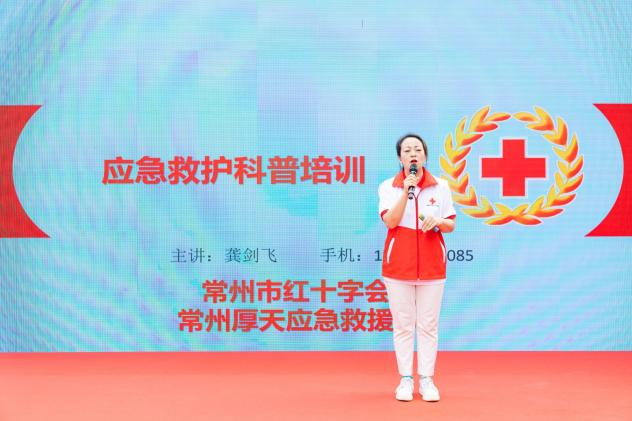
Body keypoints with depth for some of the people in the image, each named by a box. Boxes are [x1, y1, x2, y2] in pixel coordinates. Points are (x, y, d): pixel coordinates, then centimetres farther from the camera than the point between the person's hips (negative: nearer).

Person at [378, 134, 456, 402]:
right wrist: (406, 193, -18)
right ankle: (405, 380, 10)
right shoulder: (388, 187, 2)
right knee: (403, 325, 2)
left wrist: (439, 221, -13)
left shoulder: (441, 187, 6)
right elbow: (390, 221, -10)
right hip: (398, 266, -1)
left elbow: (451, 226, 8)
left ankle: (427, 380, 10)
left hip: (432, 266, 1)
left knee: (428, 325, 3)